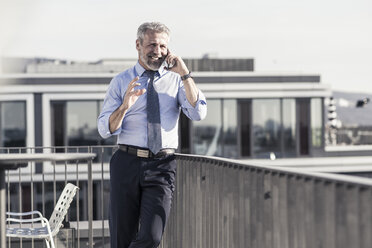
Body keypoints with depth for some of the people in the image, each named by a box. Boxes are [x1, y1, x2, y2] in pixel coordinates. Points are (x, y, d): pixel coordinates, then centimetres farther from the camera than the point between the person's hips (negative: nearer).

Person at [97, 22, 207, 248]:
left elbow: (199, 113, -6)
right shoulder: (121, 82, 7)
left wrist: (185, 74, -12)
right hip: (127, 163, 0)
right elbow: (105, 130, 1)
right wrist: (125, 106, -17)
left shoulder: (177, 80, 9)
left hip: (162, 168, 0)